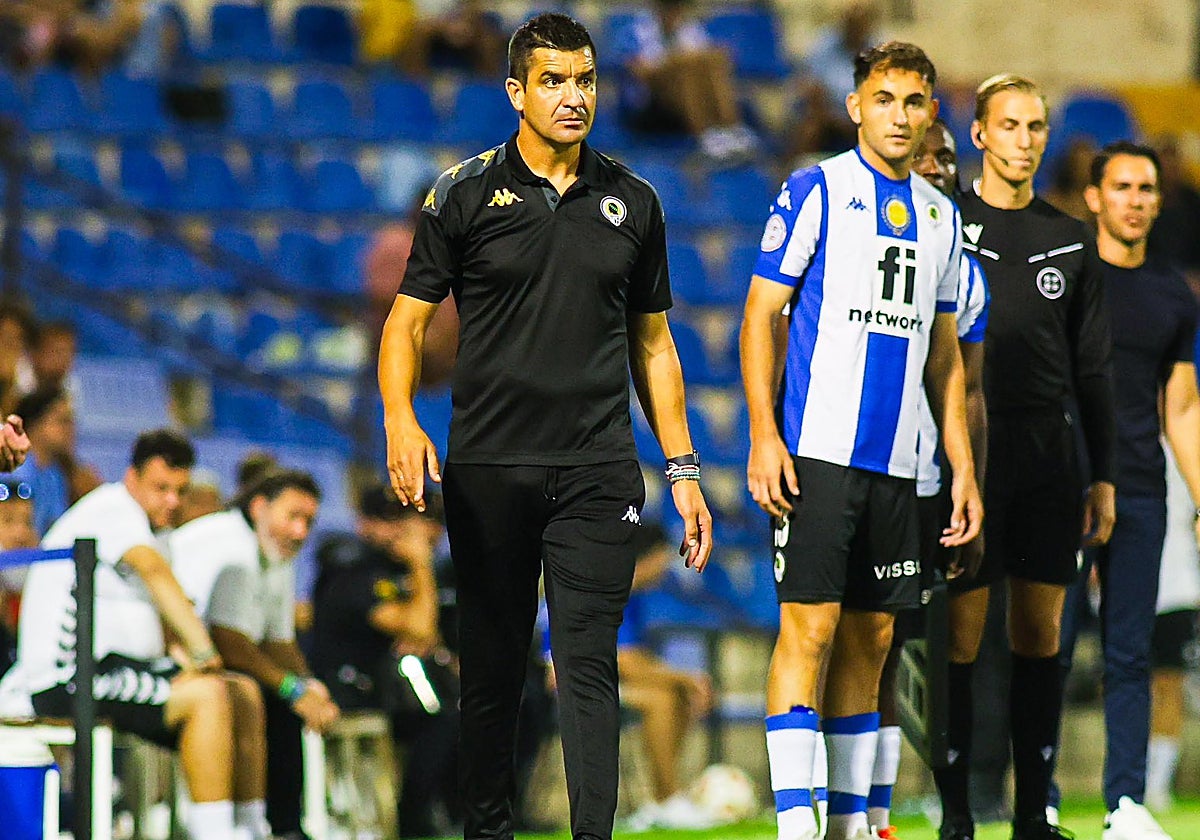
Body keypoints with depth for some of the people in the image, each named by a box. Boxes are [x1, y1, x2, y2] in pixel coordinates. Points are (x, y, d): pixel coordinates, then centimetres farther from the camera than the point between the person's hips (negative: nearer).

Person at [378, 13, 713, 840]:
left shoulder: (633, 203, 10)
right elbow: (408, 319, 2)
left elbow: (653, 343, 17)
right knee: (492, 669, 5)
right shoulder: (465, 194, 2)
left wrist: (684, 469, 11)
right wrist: (401, 420, -17)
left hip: (598, 470, 1)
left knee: (589, 664, -7)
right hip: (488, 469, -1)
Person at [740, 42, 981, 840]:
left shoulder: (940, 214, 15)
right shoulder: (815, 191, -2)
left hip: (896, 463, 6)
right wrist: (763, 437, -12)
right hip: (818, 448, -6)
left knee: (871, 639, 7)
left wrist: (963, 467, 15)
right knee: (811, 625, -10)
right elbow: (761, 315, -3)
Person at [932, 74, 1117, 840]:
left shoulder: (1071, 241, 14)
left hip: (1049, 454, 4)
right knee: (963, 630, -6)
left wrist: (1104, 475, 11)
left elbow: (1093, 367, 16)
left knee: (1041, 632, 3)